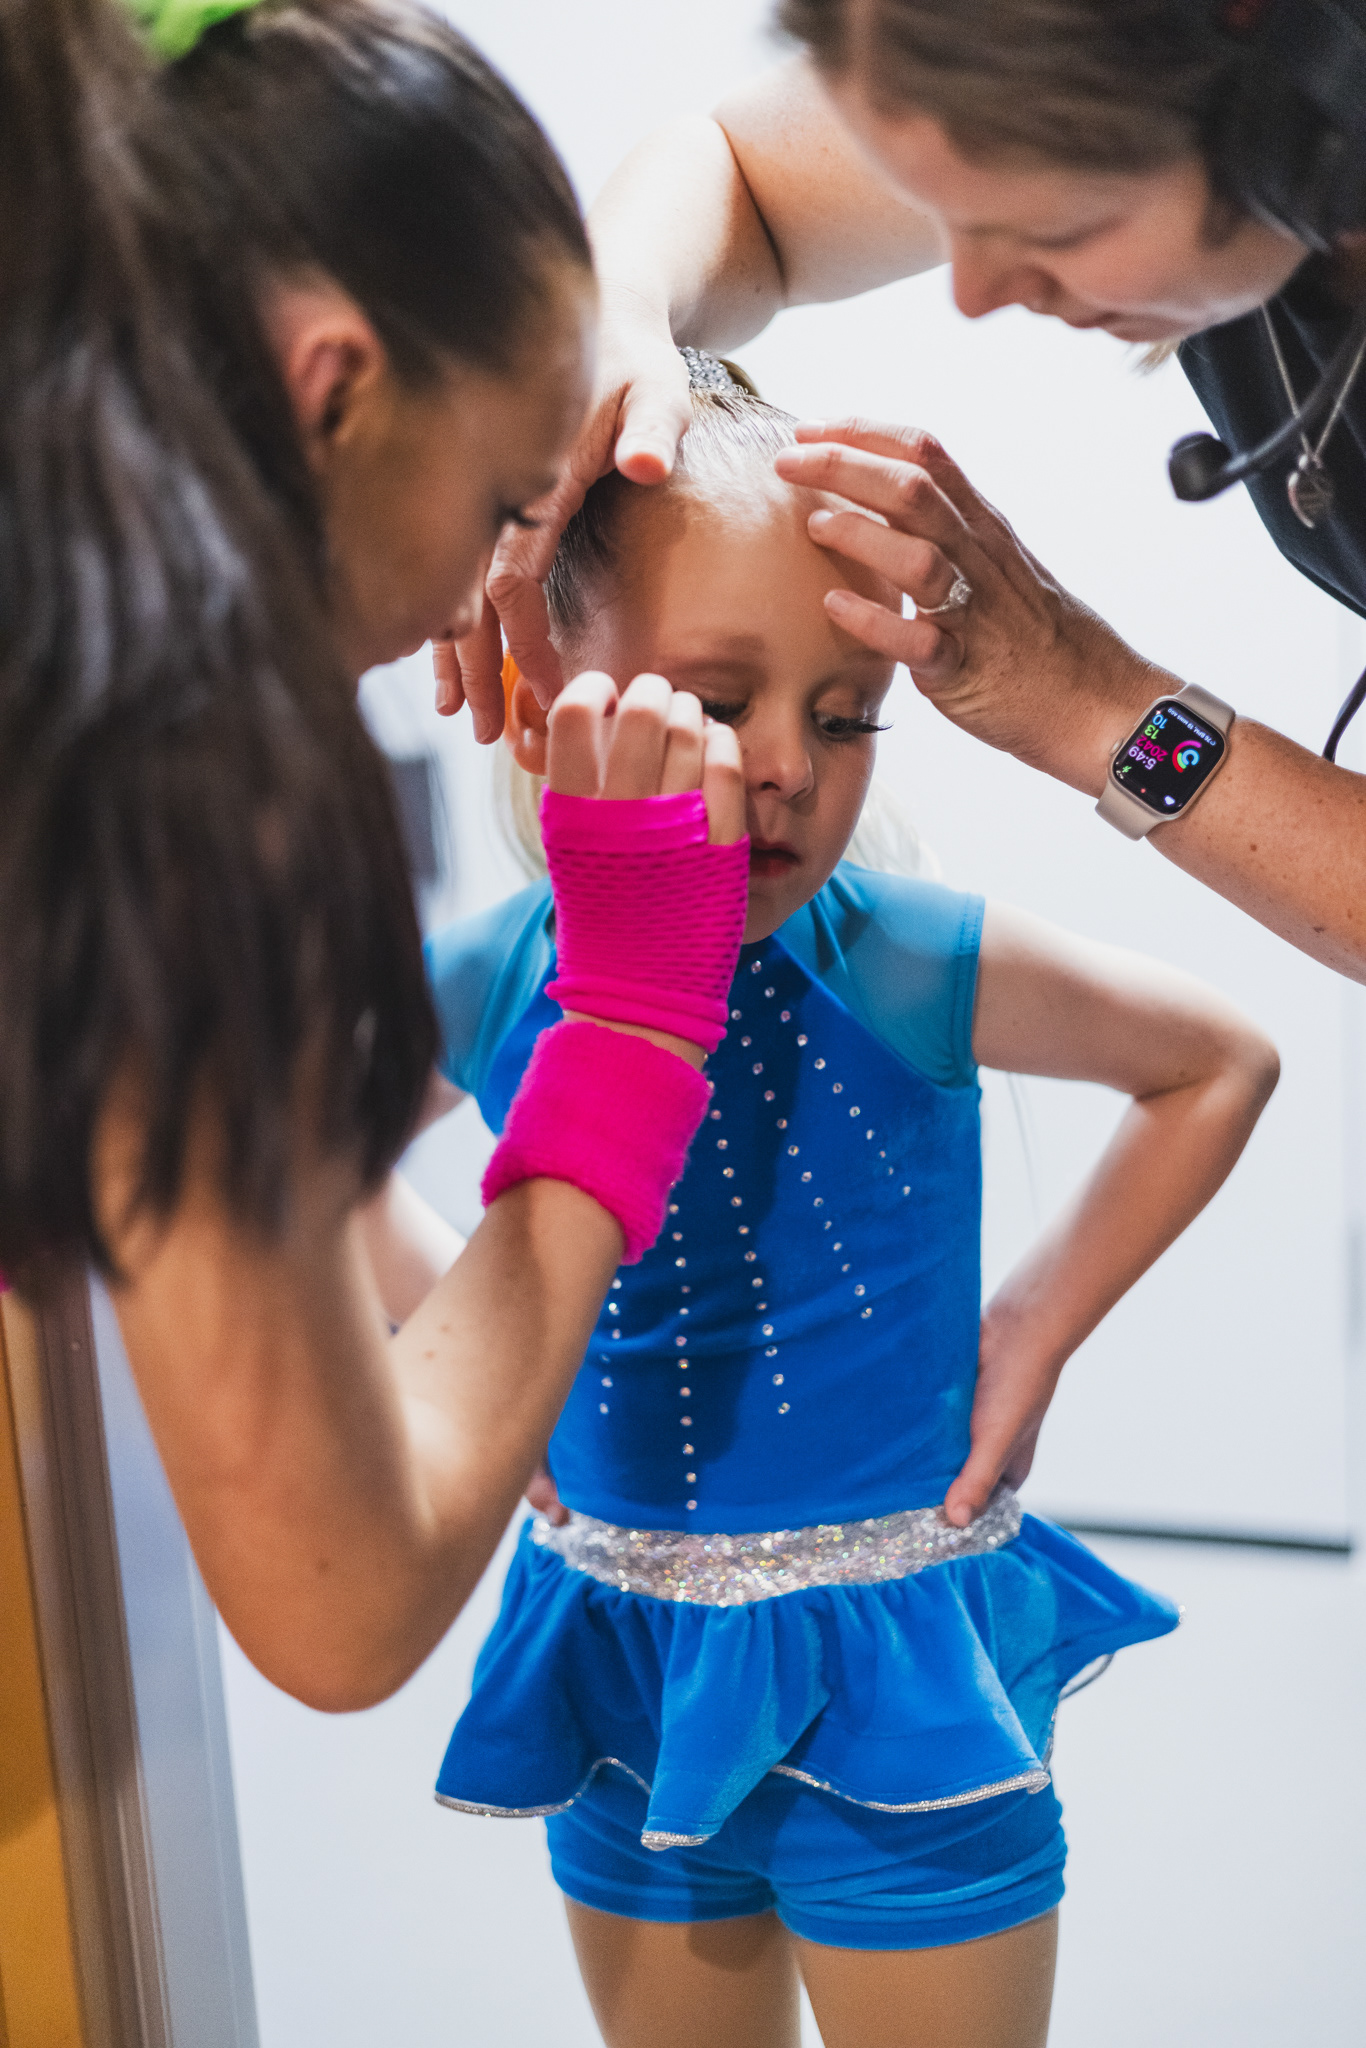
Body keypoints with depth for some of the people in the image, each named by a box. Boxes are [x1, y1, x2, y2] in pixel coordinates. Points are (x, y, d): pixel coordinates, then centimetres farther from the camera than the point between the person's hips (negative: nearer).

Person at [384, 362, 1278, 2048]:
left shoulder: (909, 974, -17)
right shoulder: (480, 991, -10)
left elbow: (1220, 1063, -2)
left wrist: (1034, 1326, -5)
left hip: (893, 1674, -2)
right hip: (624, 1676, 3)